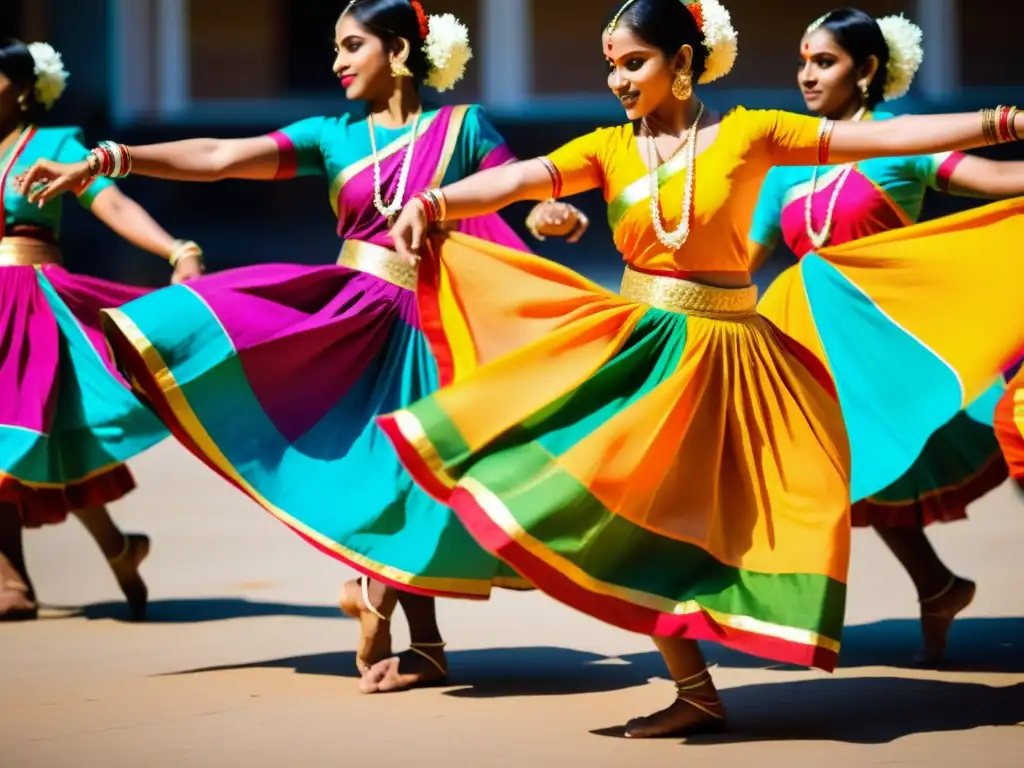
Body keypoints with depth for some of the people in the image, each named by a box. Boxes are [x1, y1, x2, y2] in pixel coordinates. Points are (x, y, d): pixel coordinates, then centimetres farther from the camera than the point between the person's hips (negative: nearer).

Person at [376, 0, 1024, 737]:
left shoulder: (747, 134, -3)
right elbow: (519, 180, -12)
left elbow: (881, 136, -6)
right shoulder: (609, 149, 2)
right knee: (631, 510, -1)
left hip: (724, 353, -3)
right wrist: (430, 202, -30)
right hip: (638, 345, 3)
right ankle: (696, 692, 7)